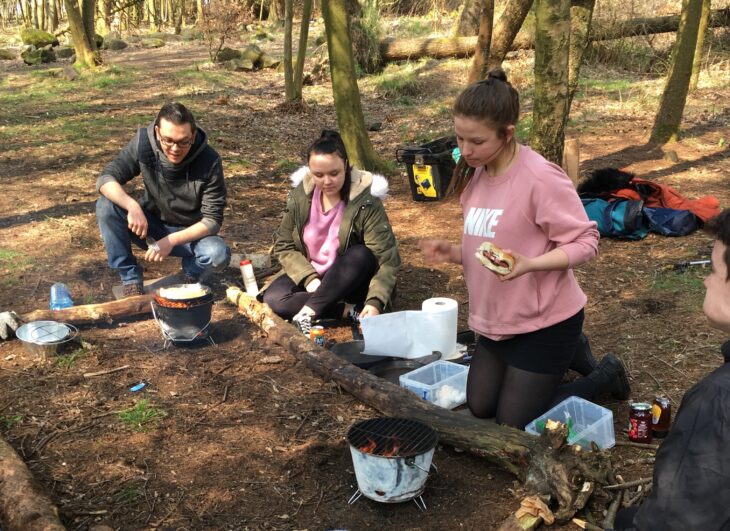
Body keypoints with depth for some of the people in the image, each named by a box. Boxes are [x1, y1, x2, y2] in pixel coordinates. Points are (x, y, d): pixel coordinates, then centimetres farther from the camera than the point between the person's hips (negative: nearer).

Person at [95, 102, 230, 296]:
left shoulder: (209, 161, -24)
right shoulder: (143, 144, -19)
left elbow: (212, 220, -21)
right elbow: (106, 179, -22)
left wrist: (171, 240, -33)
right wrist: (132, 206, -41)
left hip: (190, 233, -2)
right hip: (150, 226, 2)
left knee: (219, 255, -33)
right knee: (106, 206, -24)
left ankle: (192, 271, 4)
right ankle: (131, 279, -9)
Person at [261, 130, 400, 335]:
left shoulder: (365, 201, -20)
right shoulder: (300, 196, -9)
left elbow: (387, 258, -23)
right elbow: (284, 246, -2)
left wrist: (374, 302, -38)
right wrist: (309, 278, -19)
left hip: (350, 282, -3)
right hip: (310, 275, 3)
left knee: (362, 256, -34)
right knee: (273, 298, -24)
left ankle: (308, 312, -29)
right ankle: (350, 310, -21)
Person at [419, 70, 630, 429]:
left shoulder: (541, 178, -24)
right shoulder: (475, 175, 0)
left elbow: (585, 242, -20)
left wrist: (528, 264, -36)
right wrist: (453, 253, -9)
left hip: (544, 321, -8)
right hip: (496, 319, 8)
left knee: (514, 425, 3)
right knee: (480, 409, 18)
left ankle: (605, 374, 22)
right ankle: (568, 358, 34)